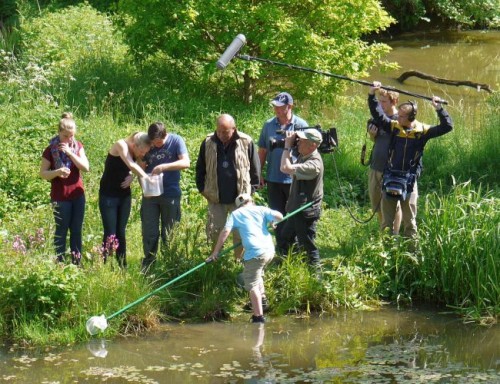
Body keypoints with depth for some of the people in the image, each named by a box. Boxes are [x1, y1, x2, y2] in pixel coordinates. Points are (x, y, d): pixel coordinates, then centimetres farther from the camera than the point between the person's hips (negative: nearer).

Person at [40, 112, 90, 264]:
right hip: (60, 197, -4)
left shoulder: (77, 146, 3)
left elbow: (85, 167, -8)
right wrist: (57, 172, -26)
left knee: (77, 230, 9)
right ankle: (59, 263, 7)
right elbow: (43, 173, -7)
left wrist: (70, 152, -18)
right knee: (61, 230, 1)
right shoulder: (51, 150, -9)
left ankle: (77, 262, 16)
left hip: (78, 194, 4)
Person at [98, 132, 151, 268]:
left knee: (121, 233, 10)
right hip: (109, 195, -6)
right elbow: (131, 165, -31)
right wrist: (147, 177, -29)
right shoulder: (121, 145, -19)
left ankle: (123, 266, 14)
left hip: (125, 196, 6)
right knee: (110, 234, -7)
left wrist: (132, 176, -16)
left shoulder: (135, 154, 1)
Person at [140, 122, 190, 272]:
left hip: (170, 195, -2)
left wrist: (164, 167, -28)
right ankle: (148, 265, 13)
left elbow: (186, 162, -18)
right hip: (150, 195, 2)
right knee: (149, 232, 4)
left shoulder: (176, 141, -7)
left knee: (169, 233, 8)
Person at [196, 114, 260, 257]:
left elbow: (255, 168, 2)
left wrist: (252, 189, 0)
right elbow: (200, 168, 10)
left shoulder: (246, 142, -8)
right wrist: (202, 188, 5)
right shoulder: (208, 143, -3)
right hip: (215, 198, 2)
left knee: (240, 233, 7)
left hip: (239, 197, -1)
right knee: (215, 231, 7)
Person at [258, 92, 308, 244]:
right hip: (273, 179, 3)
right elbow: (262, 151, 9)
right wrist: (259, 173, 6)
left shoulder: (300, 125, -6)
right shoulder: (269, 125, 3)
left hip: (294, 179, -3)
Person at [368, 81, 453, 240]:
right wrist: (372, 95, -17)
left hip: (409, 180, -2)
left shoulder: (422, 131, -6)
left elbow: (447, 127, -7)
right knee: (387, 218, 8)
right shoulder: (394, 127, -2)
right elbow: (377, 114, -6)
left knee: (409, 218, 8)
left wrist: (439, 109, -19)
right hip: (391, 177, 2)